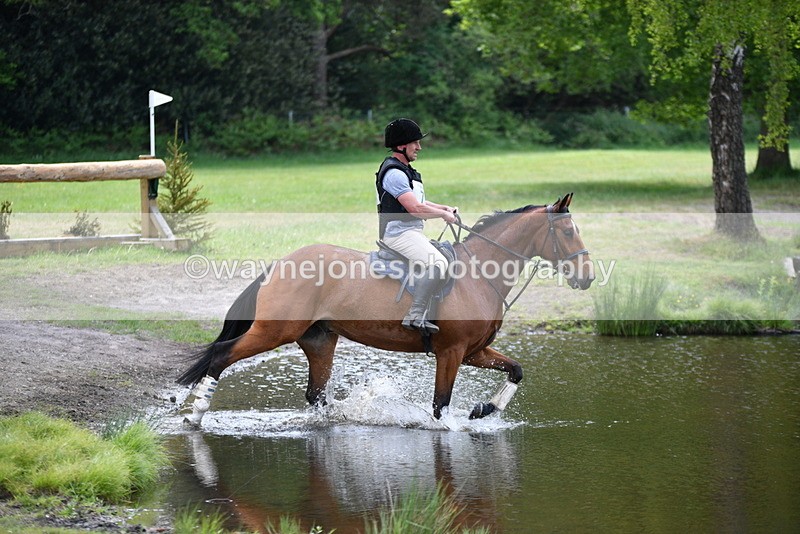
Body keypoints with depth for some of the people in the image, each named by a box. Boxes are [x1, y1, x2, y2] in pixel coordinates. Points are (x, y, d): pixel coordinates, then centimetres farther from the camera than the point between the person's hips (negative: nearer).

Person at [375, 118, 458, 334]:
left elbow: (418, 203, 28)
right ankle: (415, 316, -30)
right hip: (399, 233, -11)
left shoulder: (405, 171, 20)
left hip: (412, 232, 11)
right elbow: (415, 208, -21)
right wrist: (444, 214, -8)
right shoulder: (394, 173, -15)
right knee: (437, 264, -29)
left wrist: (444, 208, 14)